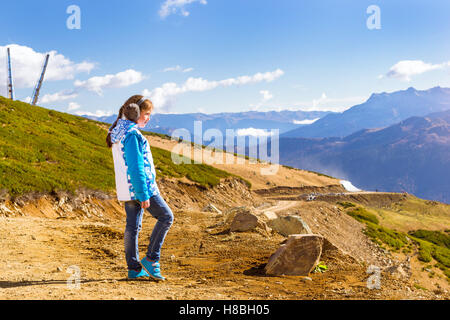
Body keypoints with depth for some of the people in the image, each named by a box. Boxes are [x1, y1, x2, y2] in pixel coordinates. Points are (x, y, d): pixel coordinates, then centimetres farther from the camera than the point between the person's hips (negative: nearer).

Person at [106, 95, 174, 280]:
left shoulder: (118, 132, 13)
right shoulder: (132, 134, -18)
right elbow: (136, 166, -22)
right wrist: (144, 195, -21)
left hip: (126, 189, 9)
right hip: (139, 186, -9)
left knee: (133, 225, 11)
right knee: (166, 217, 1)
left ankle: (134, 268, 15)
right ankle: (151, 259, 2)